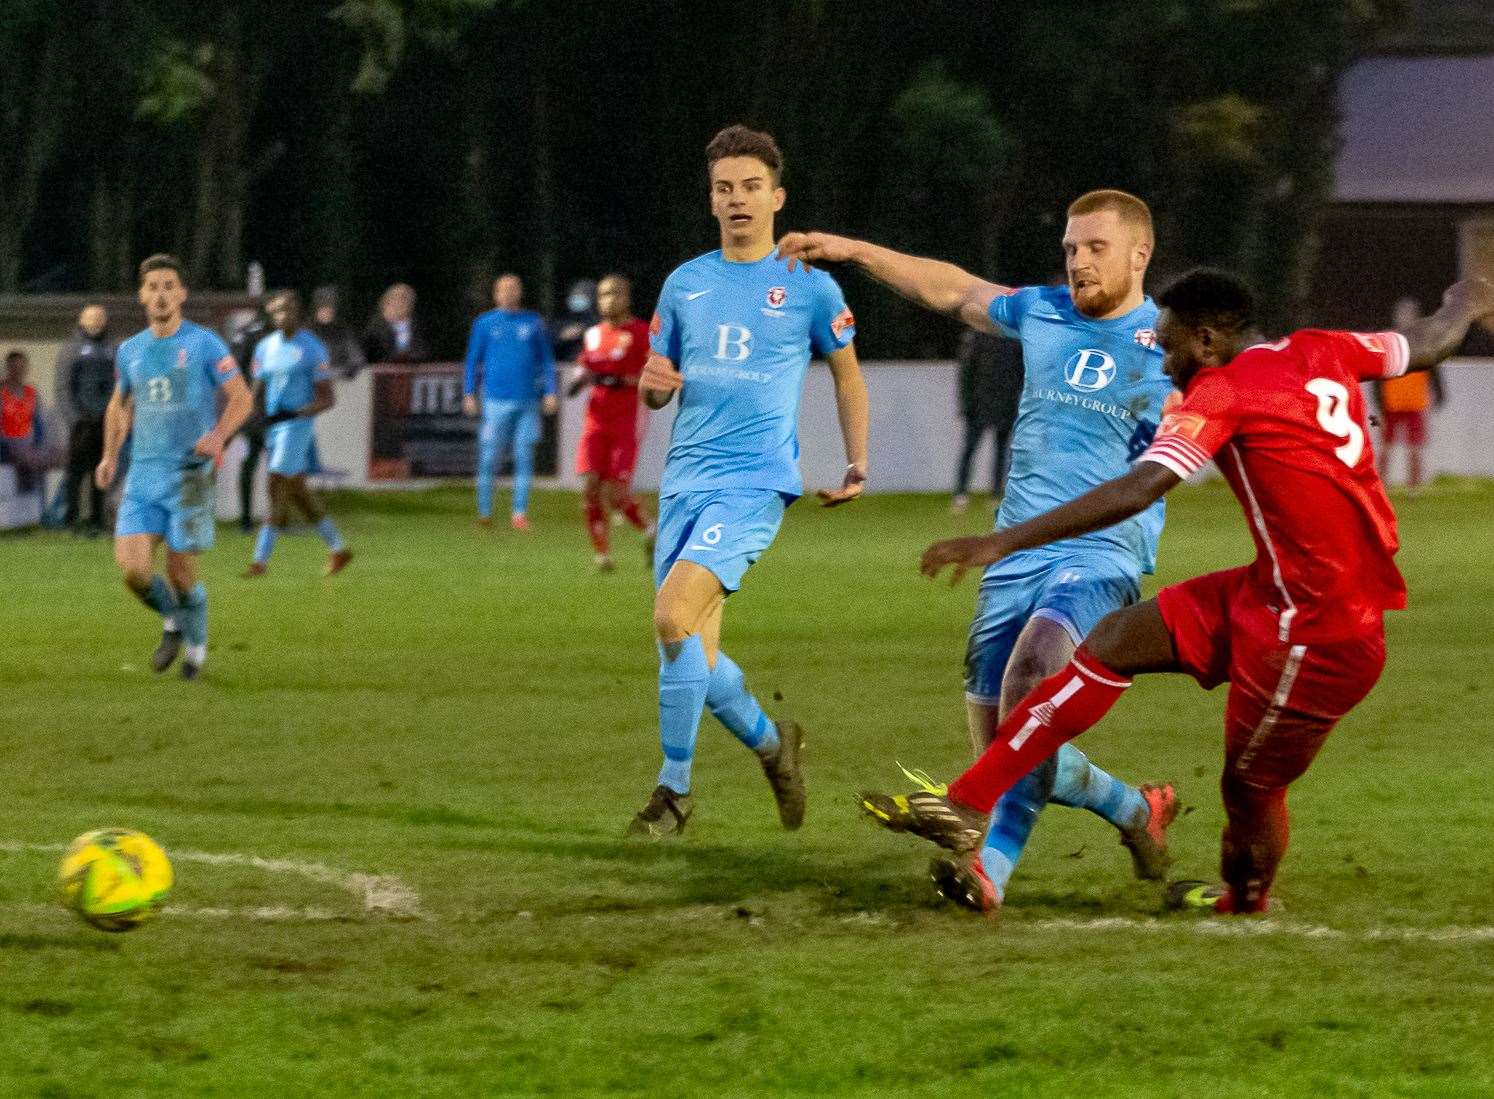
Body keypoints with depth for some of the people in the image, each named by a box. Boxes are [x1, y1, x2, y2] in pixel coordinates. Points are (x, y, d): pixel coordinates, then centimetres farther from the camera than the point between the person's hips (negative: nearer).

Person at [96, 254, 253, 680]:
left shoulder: (204, 344, -4)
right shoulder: (130, 350, 11)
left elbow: (241, 397, -4)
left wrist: (218, 436, -21)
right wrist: (110, 456, 14)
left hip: (189, 474, -4)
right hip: (143, 474, 4)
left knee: (180, 571, -3)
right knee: (132, 567, -10)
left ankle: (196, 644, 22)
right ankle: (173, 621, 20)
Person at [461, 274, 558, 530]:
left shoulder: (534, 323, 10)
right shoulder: (484, 323, 8)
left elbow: (546, 361, 14)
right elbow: (473, 361, 11)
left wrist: (550, 393, 5)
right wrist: (469, 394, 3)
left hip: (527, 402, 1)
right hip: (496, 401, -1)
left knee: (524, 458, -1)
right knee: (489, 460, -2)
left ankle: (520, 513, 3)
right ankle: (484, 513, 5)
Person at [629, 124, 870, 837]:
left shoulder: (808, 286, 1)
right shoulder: (685, 284, 12)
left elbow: (847, 373, 14)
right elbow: (654, 392, 18)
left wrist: (858, 463, 7)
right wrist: (653, 382, -5)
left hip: (755, 482, -5)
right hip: (685, 479, 5)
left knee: (673, 617, -22)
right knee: (693, 655, 2)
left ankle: (674, 789, -10)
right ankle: (772, 744, 29)